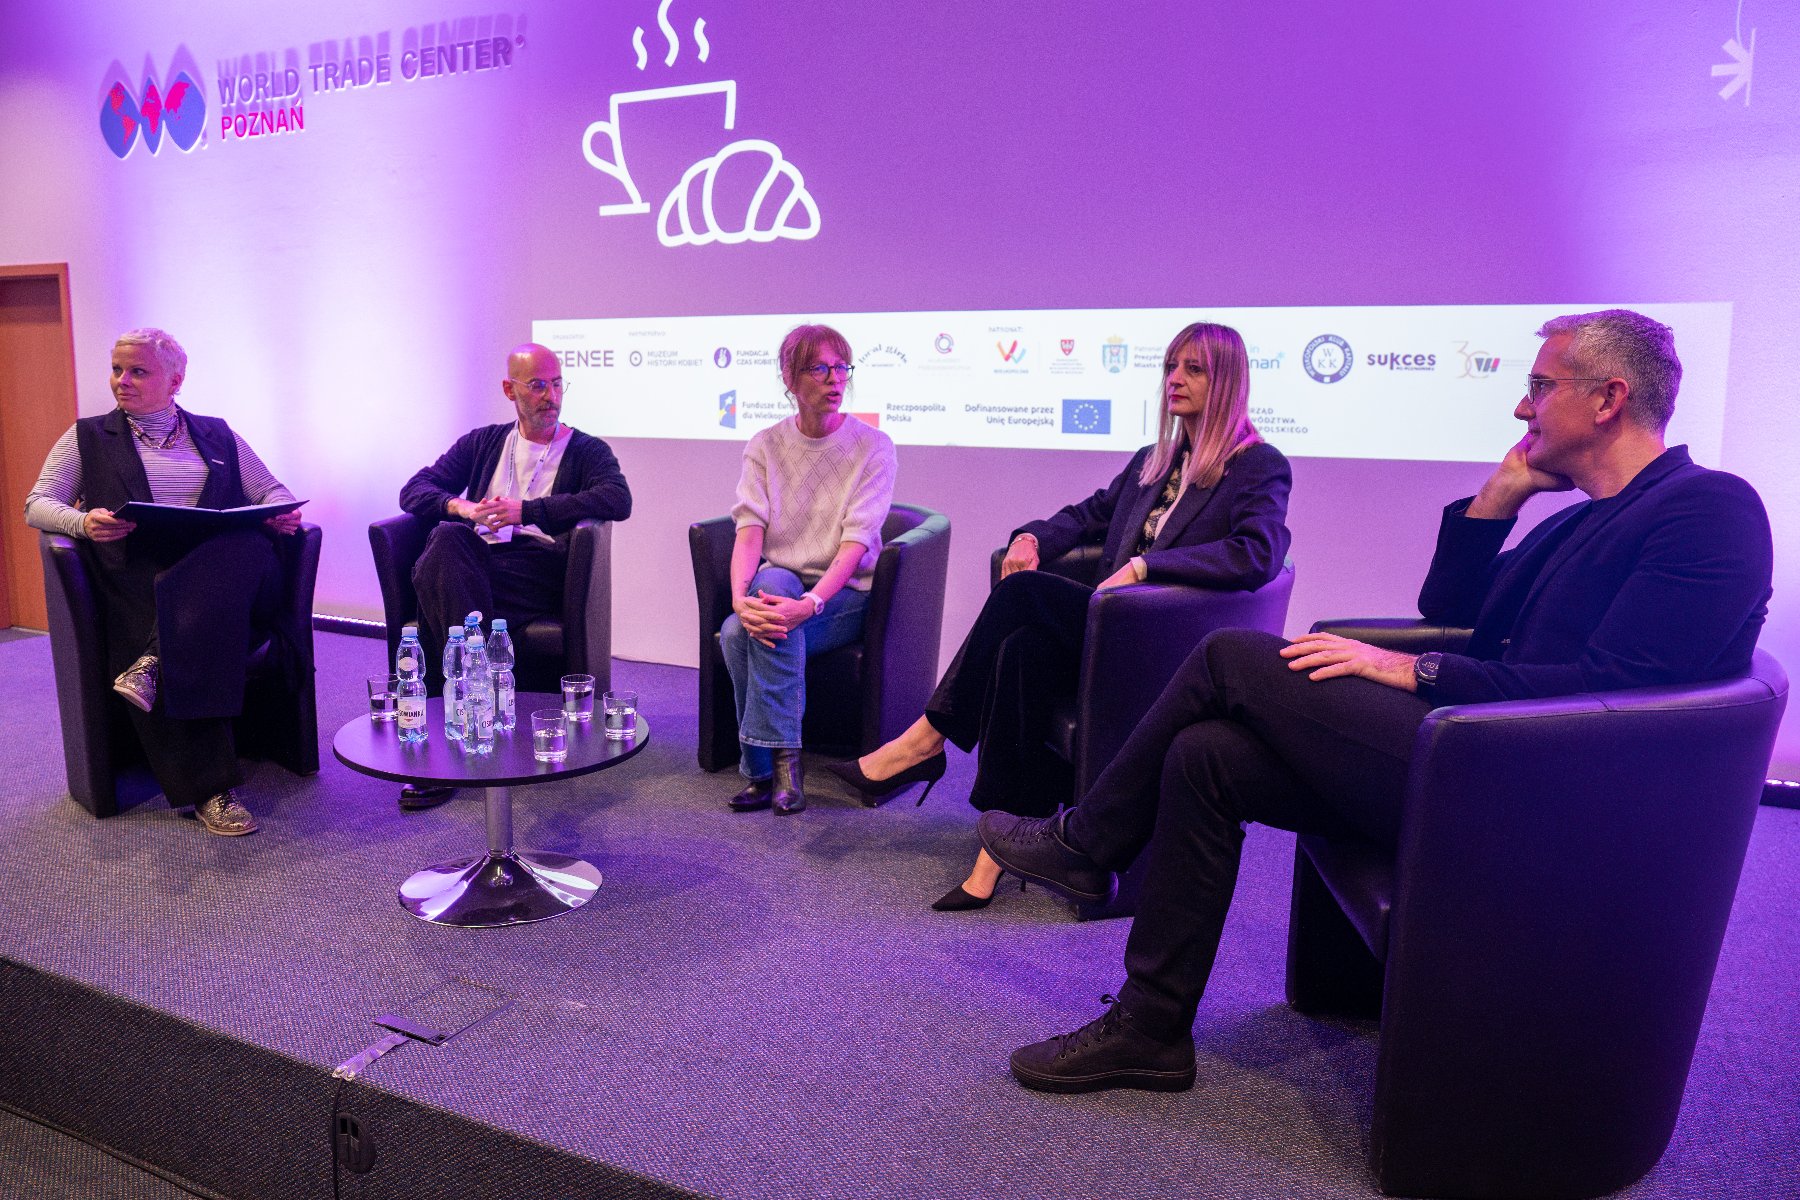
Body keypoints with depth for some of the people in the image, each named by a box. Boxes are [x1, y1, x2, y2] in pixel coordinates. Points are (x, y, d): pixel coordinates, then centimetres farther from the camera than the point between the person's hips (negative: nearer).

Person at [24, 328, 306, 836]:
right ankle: (211, 790, -28)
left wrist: (282, 514, -5)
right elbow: (38, 505, 12)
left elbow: (271, 489, 21)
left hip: (221, 572, 1)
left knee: (251, 549, -38)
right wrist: (83, 521, -13)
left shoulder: (217, 434, 24)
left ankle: (156, 662, -36)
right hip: (137, 577, 0)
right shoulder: (88, 437, 20)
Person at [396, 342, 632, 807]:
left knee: (438, 580, -31)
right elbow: (413, 490, 19)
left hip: (538, 568, -3)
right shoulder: (482, 442, 28)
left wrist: (526, 510, -14)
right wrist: (462, 508, -6)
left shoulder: (586, 450, 16)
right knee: (447, 537, -34)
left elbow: (618, 500, -7)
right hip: (475, 559, 3)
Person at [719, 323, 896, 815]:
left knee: (740, 633, -31)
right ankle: (781, 764, -17)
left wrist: (810, 603, -32)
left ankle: (763, 771, -19)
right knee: (735, 629, -32)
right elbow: (749, 530, -6)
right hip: (778, 589, 3)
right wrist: (740, 596, -27)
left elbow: (856, 541, -15)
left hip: (843, 595, -3)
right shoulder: (765, 446, 7)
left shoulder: (873, 446, -3)